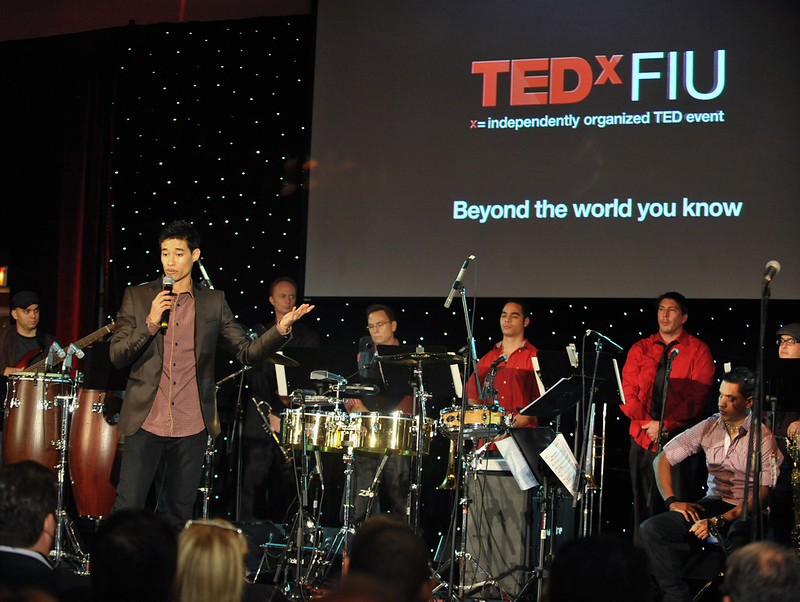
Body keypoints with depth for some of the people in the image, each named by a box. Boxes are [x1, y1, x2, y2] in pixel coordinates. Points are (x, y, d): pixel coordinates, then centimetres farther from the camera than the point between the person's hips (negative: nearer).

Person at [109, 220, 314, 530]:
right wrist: (151, 323, -14)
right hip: (146, 423, -1)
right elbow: (117, 356, 0)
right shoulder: (137, 297, 4)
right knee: (127, 508, -3)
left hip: (192, 428, 1)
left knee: (180, 513, 7)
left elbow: (248, 352, 5)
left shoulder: (213, 302, 7)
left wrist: (281, 329, -11)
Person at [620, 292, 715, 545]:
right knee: (644, 507, 4)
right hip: (644, 438, 3)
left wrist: (665, 425, -14)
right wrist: (647, 423, -9)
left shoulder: (698, 351, 3)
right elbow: (627, 392, 5)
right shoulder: (640, 349, 13)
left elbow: (697, 398, -6)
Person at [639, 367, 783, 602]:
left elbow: (762, 493, -16)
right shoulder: (708, 428, 5)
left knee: (737, 545, -40)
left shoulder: (763, 437, -8)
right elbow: (662, 459, 11)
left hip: (747, 512, -5)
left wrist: (720, 521, -25)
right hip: (713, 503, 5)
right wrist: (672, 501, -3)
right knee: (651, 529, -16)